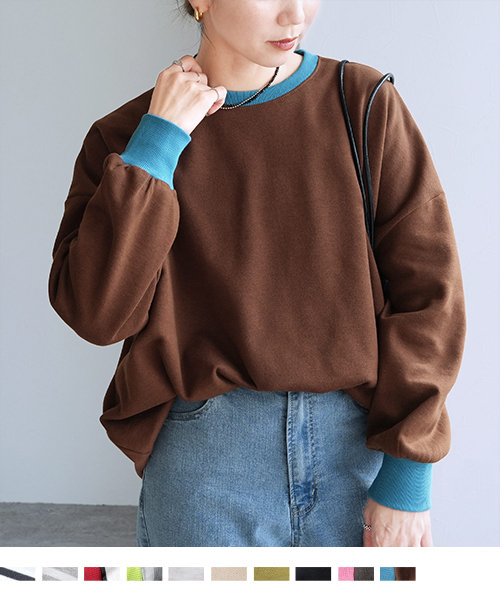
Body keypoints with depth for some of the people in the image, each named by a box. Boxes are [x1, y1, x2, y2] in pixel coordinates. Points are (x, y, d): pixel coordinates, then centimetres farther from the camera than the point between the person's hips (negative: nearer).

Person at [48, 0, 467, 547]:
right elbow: (96, 312, -11)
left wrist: (408, 474, -7)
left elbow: (428, 288, -3)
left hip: (361, 442, 1)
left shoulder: (366, 103, 0)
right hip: (203, 456, 0)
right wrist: (156, 143, -14)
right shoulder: (129, 137, 0)